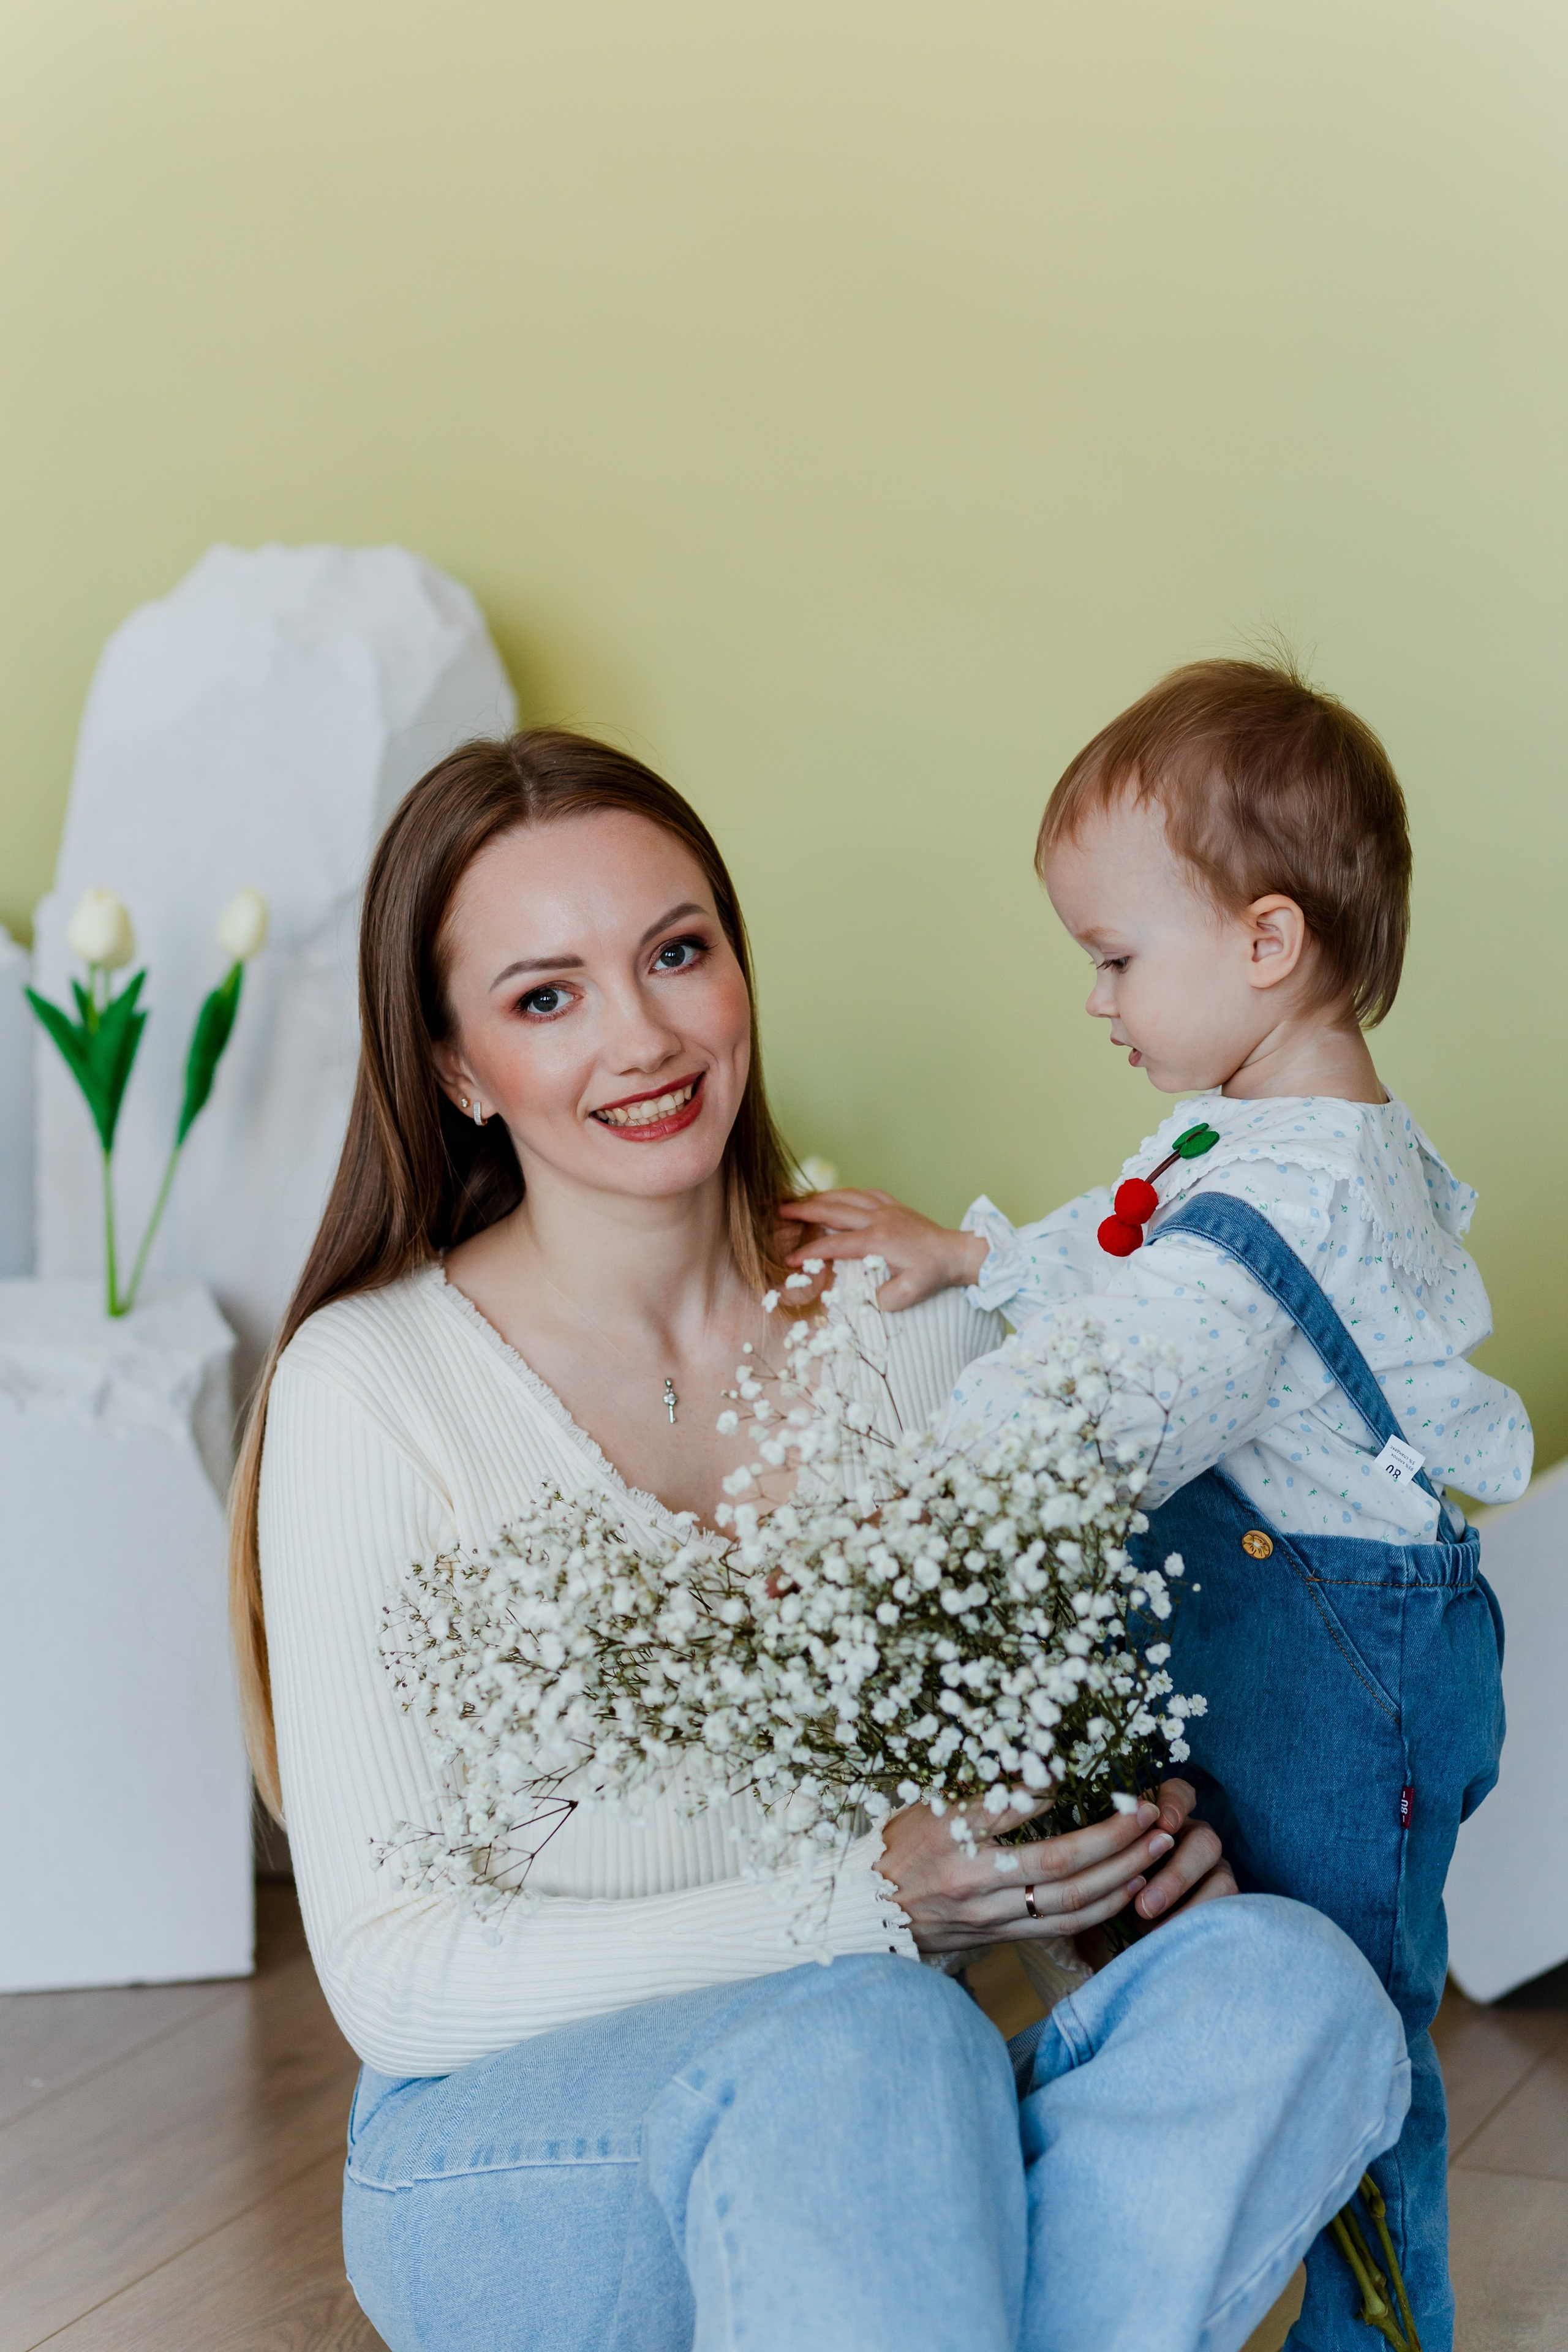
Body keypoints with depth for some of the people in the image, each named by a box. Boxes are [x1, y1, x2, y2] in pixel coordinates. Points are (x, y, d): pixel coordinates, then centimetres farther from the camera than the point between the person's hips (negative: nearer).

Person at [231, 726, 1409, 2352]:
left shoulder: (909, 1316, 5)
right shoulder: (369, 1389, -8)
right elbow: (393, 1976, -11)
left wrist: (1135, 1817, -8)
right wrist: (867, 1904, -22)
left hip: (871, 2133, 5)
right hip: (515, 2147, -4)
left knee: (1284, 1982, -27)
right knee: (856, 2039, -38)